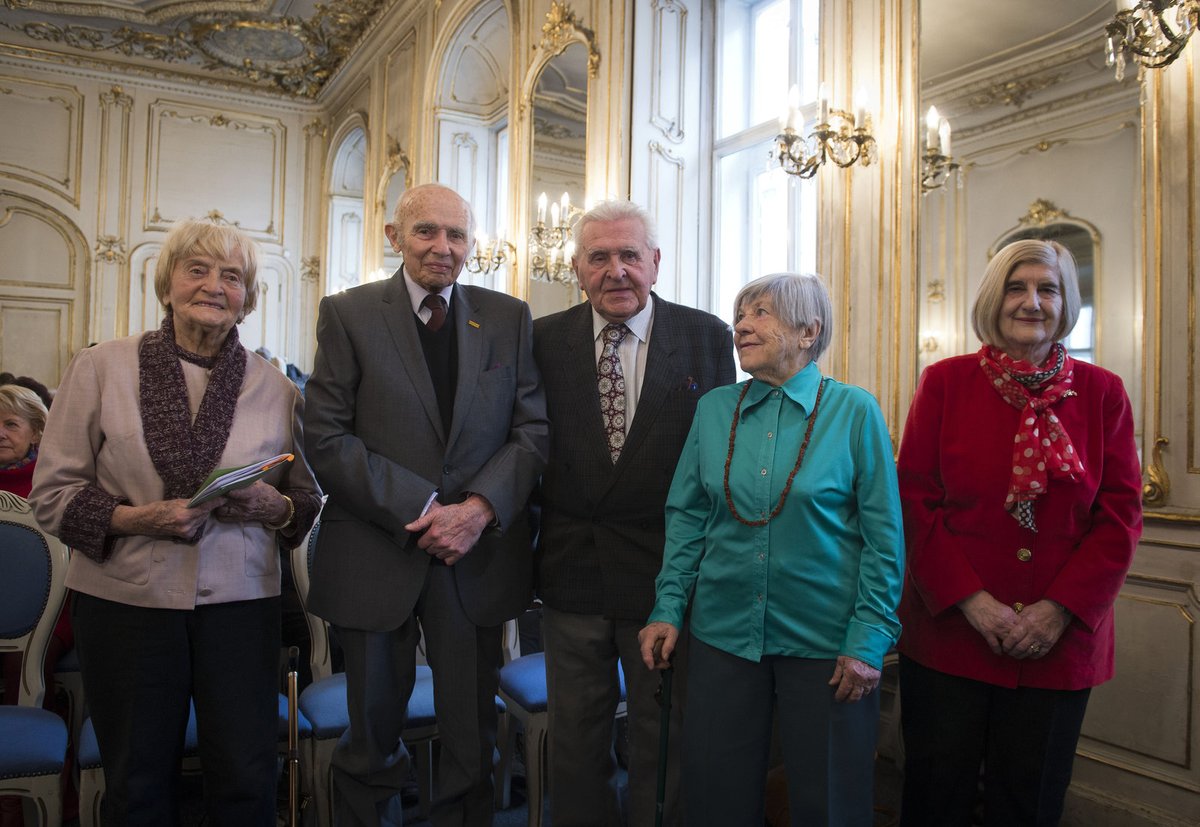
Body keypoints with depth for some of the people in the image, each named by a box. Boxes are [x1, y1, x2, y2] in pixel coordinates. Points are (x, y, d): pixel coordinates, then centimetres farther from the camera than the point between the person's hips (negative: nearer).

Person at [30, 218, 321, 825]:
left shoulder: (275, 388, 4)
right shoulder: (101, 368, 0)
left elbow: (308, 498, 9)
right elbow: (52, 492, 1)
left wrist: (273, 506, -12)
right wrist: (133, 518, -15)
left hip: (239, 600, 1)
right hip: (126, 599, 0)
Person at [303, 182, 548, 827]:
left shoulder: (509, 319, 5)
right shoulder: (348, 314, 0)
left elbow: (533, 429, 0)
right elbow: (326, 438, -8)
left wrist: (480, 509, -15)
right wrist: (419, 508, -16)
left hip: (478, 555, 2)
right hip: (376, 556, -1)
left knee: (472, 737, 14)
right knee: (372, 738, 16)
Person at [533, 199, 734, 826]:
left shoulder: (707, 338, -3)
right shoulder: (543, 340, 0)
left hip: (666, 569, -1)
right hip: (571, 571, 2)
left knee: (663, 738, 16)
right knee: (575, 736, 19)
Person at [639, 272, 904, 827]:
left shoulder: (854, 411, -7)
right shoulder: (714, 409, 3)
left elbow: (884, 536, -6)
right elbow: (686, 517, 6)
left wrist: (869, 640, -10)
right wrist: (668, 609, 0)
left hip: (824, 641, -2)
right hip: (722, 632, 3)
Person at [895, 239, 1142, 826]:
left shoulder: (1102, 392, 3)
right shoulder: (945, 382, -1)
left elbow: (1120, 517, 1)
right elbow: (916, 501, -4)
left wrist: (1059, 611, -10)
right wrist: (972, 602, -12)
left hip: (1061, 641, 2)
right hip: (950, 632, -1)